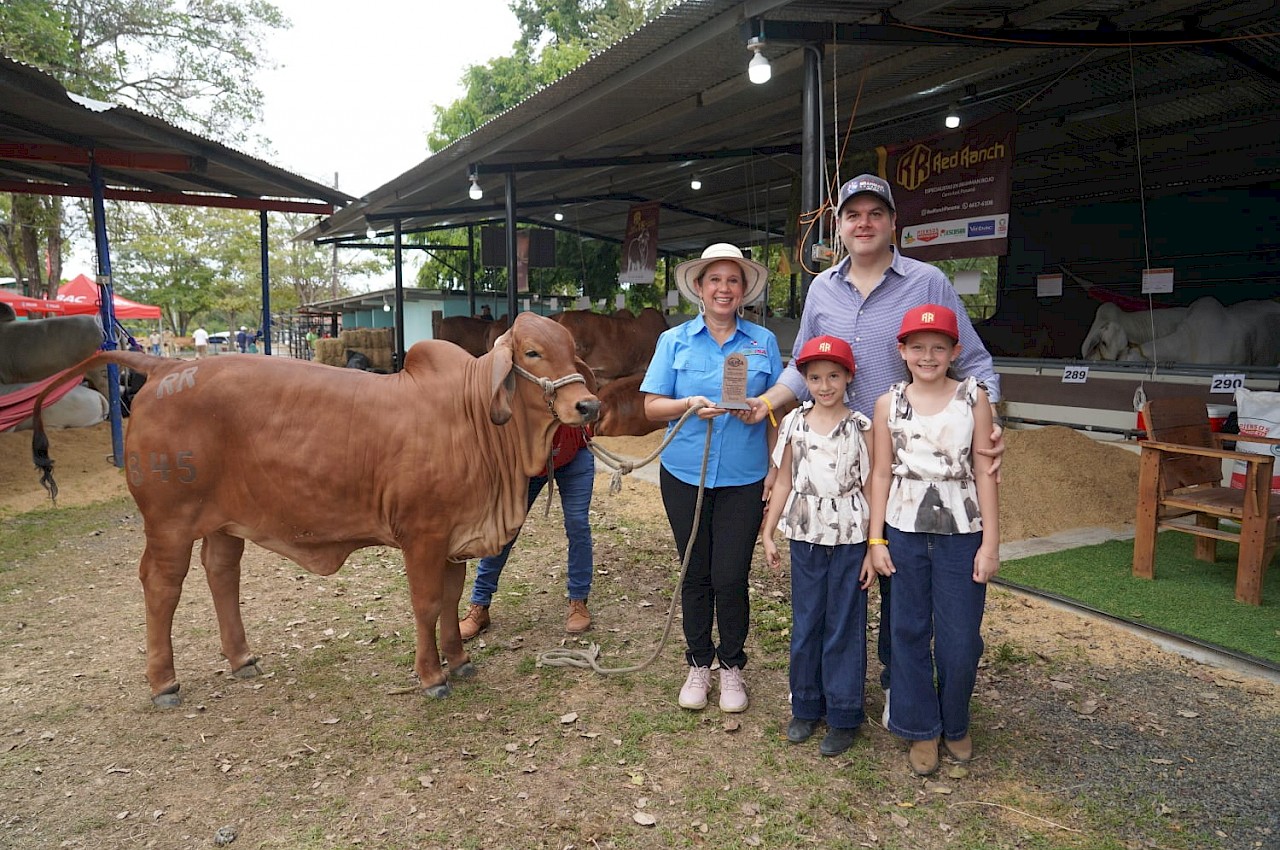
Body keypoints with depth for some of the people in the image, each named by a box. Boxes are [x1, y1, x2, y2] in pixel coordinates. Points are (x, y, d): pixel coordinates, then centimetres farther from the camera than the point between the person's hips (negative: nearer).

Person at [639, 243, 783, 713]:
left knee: (731, 578, 0)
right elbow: (652, 406, -1)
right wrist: (689, 405, -17)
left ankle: (731, 667, 23)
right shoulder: (674, 341, 4)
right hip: (685, 475, 1)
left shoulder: (763, 341, 6)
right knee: (695, 575, 10)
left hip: (744, 478, 0)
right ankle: (698, 665, 28)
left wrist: (760, 408, -11)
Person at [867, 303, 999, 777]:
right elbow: (881, 475, 3)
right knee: (909, 632, 9)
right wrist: (876, 539, 0)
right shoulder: (889, 404, 1)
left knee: (960, 638, 5)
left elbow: (984, 473, -1)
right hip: (905, 532, 1)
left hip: (962, 534, -1)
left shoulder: (973, 399, -1)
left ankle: (955, 725, 30)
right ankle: (920, 729, 25)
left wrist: (990, 542, -3)